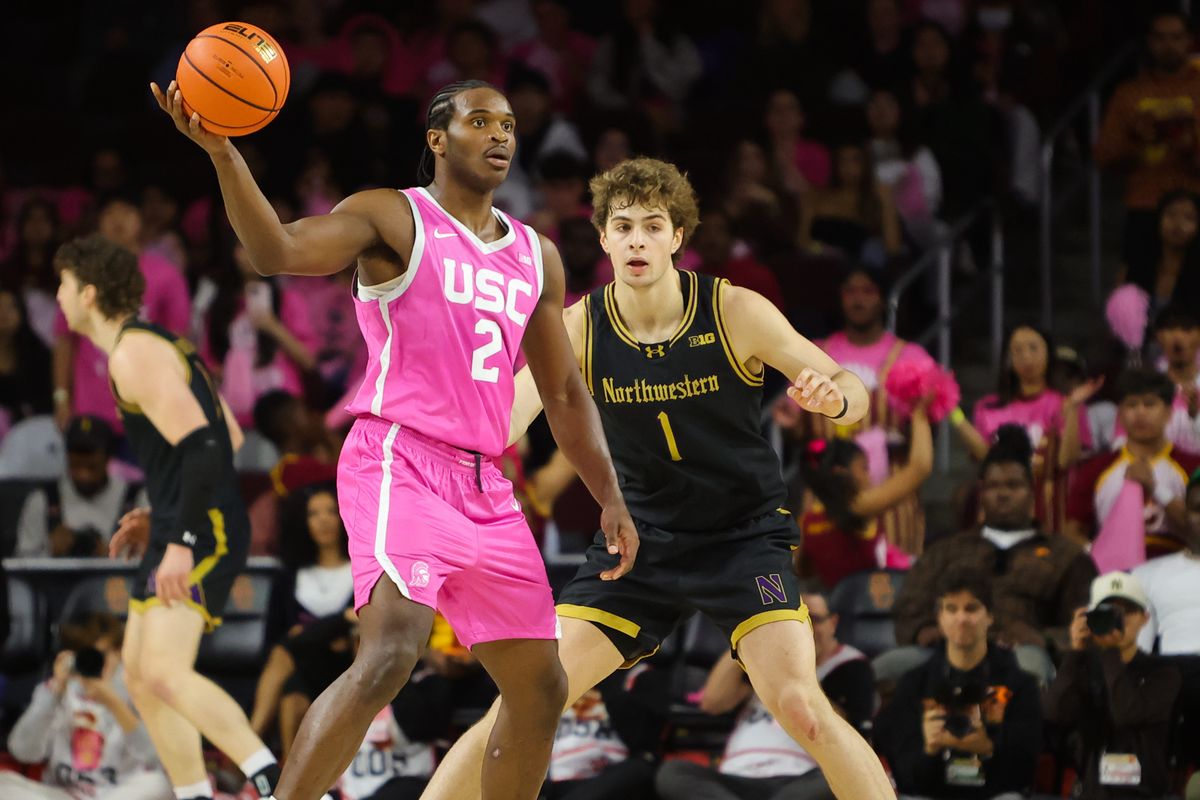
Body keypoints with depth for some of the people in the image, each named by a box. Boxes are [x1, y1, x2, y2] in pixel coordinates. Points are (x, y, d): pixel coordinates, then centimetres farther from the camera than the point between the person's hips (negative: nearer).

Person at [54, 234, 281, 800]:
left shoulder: (133, 354, -13)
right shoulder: (158, 345, 19)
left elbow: (202, 445, -24)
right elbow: (231, 439, 23)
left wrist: (181, 540, -27)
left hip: (203, 532, -11)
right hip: (185, 529, 11)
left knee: (165, 672, -21)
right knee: (139, 672, 14)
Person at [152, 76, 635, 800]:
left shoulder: (536, 256, 19)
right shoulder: (395, 218, -1)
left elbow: (565, 393, 24)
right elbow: (280, 251, -18)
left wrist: (612, 501, 17)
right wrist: (224, 155, -33)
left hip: (485, 488, 7)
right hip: (399, 463, -7)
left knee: (541, 689, 8)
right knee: (390, 654, -27)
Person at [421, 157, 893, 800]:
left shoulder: (736, 313, -14)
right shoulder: (580, 328, -9)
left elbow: (851, 389, -10)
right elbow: (507, 414, -22)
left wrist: (834, 395, -35)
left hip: (744, 535, -2)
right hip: (640, 540, 2)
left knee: (799, 705, -23)